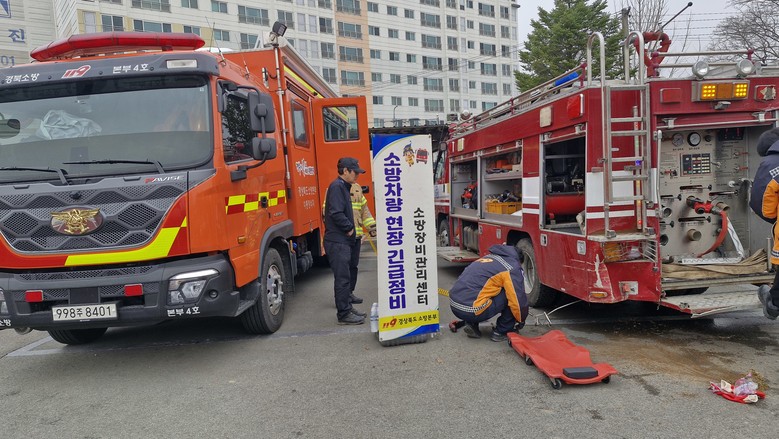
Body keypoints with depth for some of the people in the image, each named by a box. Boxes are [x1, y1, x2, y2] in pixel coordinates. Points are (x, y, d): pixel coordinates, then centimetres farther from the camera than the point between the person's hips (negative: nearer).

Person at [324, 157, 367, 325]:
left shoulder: (344, 187, 18)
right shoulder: (337, 186, -14)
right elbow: (336, 213, -24)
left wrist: (350, 230, 12)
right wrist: (349, 228, -12)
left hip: (344, 240, 10)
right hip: (337, 241, -10)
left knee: (345, 277, 15)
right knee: (343, 278, -6)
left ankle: (347, 309, 25)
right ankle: (344, 314, 1)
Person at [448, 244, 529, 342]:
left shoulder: (489, 257, 25)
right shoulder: (512, 268, 0)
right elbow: (519, 299, -2)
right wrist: (521, 320, 18)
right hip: (470, 311, -8)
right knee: (511, 296, 4)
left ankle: (471, 325, 17)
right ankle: (501, 332, 13)